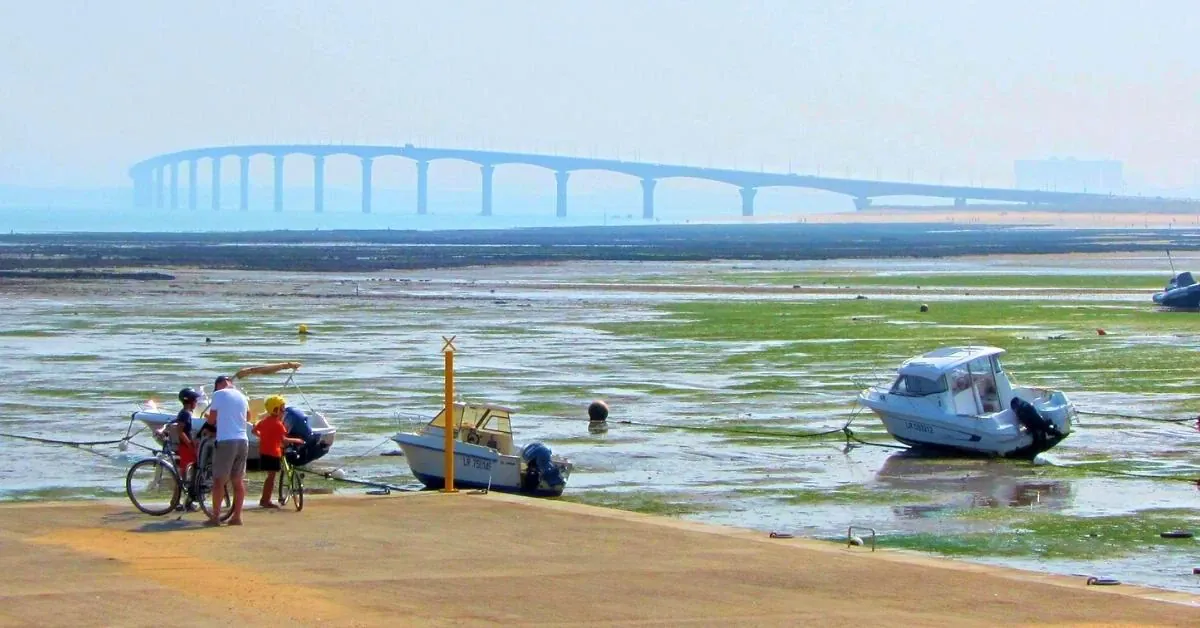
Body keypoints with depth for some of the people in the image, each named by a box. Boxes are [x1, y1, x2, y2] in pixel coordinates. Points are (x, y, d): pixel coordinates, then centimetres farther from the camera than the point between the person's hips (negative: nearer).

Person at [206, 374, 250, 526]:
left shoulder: (219, 394, -3)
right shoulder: (242, 396, 14)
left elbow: (211, 420, -1)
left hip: (225, 441, -6)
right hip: (242, 440, 6)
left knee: (219, 480, -1)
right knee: (238, 480, 9)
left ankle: (215, 517, -2)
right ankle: (237, 516, 8)